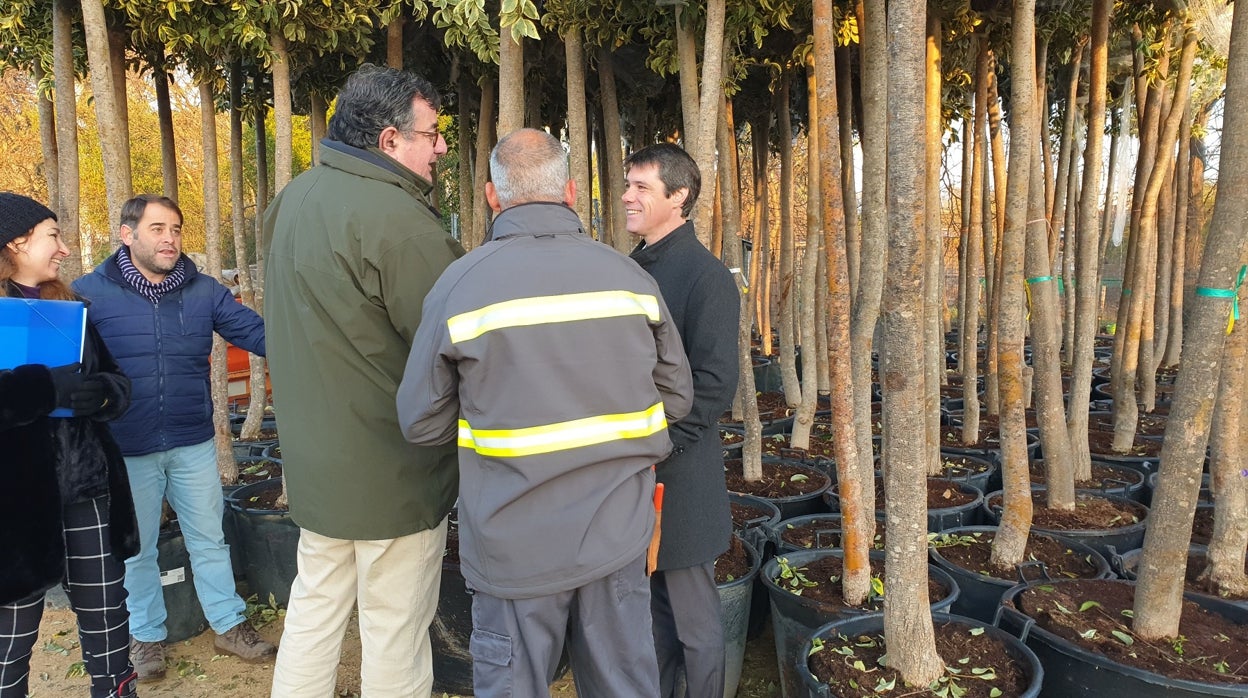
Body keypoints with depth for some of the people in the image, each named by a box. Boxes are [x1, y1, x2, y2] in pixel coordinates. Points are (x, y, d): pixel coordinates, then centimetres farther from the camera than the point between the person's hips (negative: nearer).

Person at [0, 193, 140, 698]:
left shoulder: (67, 306, 12)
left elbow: (116, 381, 11)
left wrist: (99, 393, -10)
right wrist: (49, 388, -25)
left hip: (86, 482, 5)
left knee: (104, 605, 13)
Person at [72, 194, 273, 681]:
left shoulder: (204, 290, -1)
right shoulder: (89, 293, -7)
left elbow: (256, 332, -6)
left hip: (193, 445, 2)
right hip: (125, 450, -1)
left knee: (209, 538, 13)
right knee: (136, 549, 15)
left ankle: (229, 624, 27)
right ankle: (146, 636, 33)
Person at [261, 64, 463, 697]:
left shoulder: (295, 198, 8)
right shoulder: (395, 216, -22)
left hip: (315, 459, 8)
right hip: (392, 473, -8)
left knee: (314, 608, 23)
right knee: (395, 632, 8)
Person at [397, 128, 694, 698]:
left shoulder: (460, 284, -12)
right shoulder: (630, 276, -4)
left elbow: (420, 421, -5)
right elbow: (676, 396, 4)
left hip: (516, 546, -2)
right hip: (618, 535, 3)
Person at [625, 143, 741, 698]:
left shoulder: (706, 276, -12)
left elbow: (714, 384, -17)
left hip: (680, 478, -7)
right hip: (630, 469, 7)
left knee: (694, 621, 8)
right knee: (651, 605, 21)